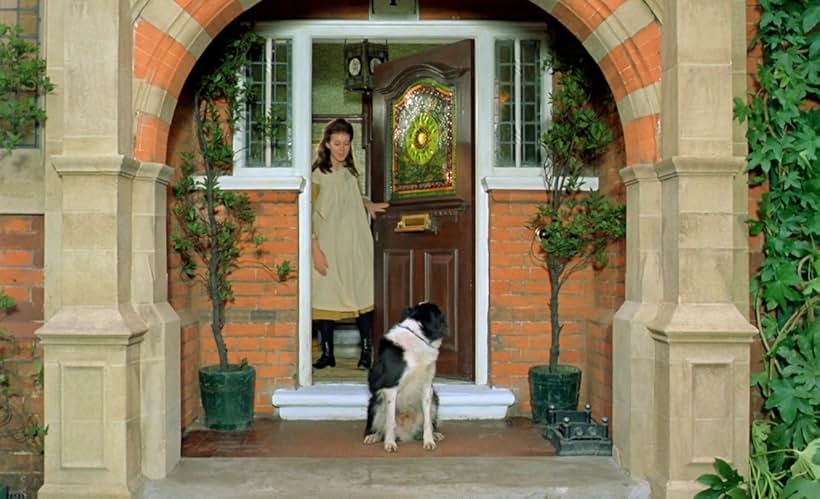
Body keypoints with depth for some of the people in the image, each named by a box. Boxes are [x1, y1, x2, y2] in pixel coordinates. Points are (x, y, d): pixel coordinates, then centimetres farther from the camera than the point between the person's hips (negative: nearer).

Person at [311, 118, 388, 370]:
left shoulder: (351, 172, 11)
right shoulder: (317, 174, -6)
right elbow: (310, 214, -9)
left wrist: (368, 205, 5)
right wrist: (315, 250, -15)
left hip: (356, 244, 4)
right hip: (328, 245, -4)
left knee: (362, 293, 2)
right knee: (326, 295, 1)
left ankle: (366, 349, 11)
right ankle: (327, 353, 12)